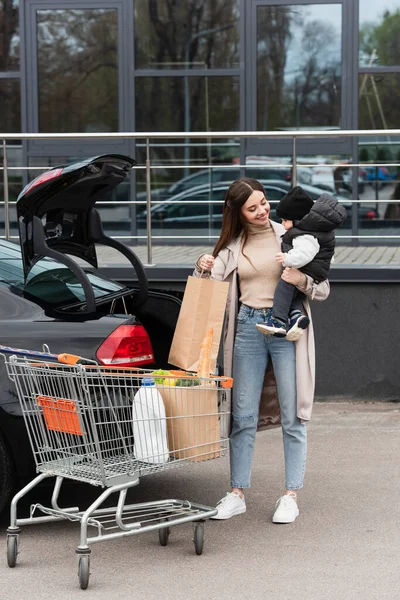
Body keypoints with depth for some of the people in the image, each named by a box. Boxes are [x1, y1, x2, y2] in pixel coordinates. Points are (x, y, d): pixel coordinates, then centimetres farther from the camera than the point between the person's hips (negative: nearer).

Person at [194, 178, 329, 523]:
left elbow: (323, 290, 1)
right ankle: (237, 494, 12)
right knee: (243, 417, 4)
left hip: (287, 328, -2)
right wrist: (203, 267, -13)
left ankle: (291, 497, 7)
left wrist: (302, 281, -20)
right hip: (248, 327, 2)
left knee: (292, 417, 0)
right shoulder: (233, 245, 9)